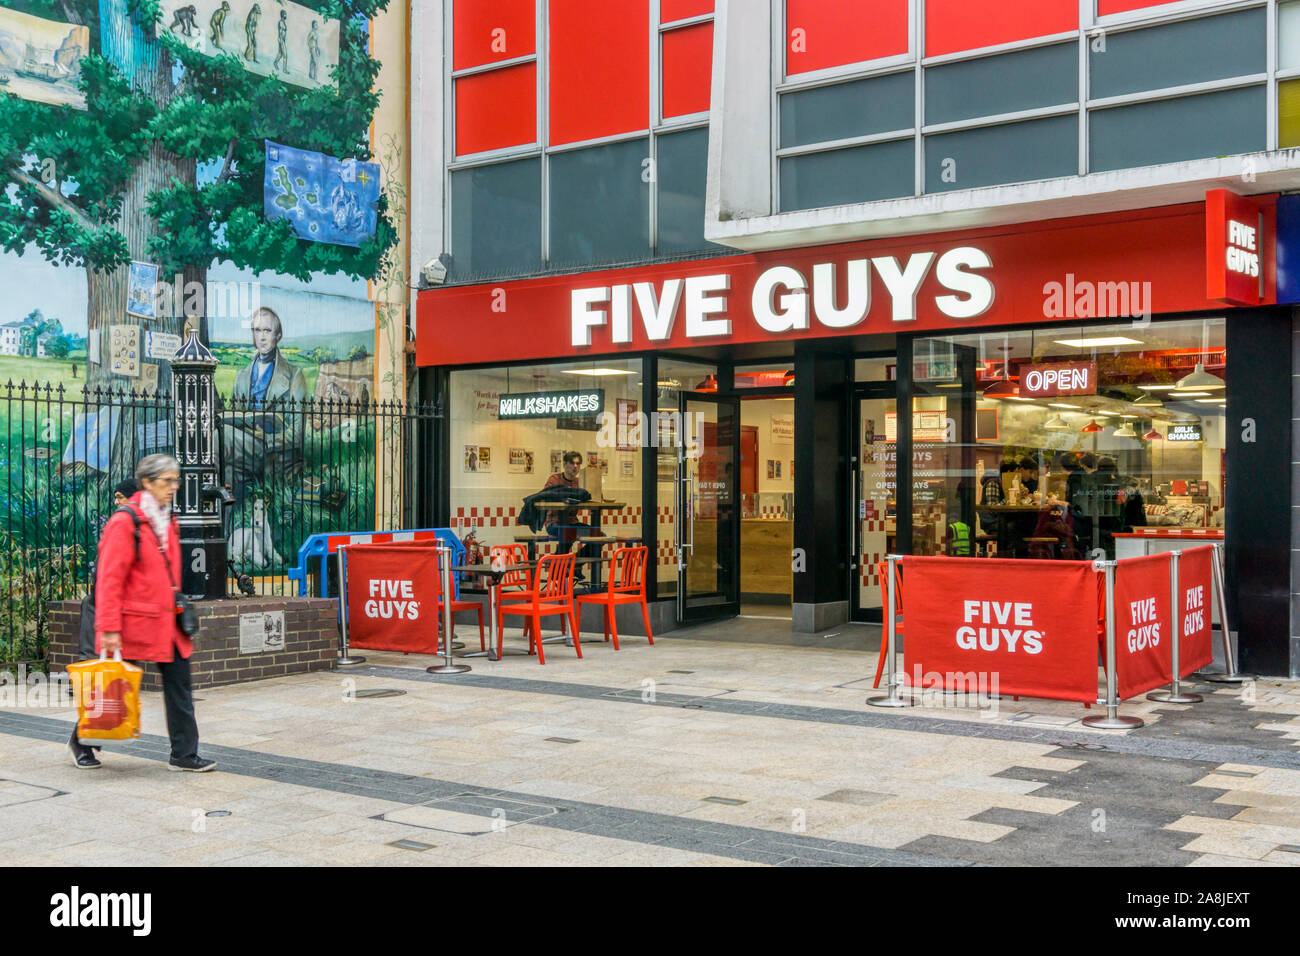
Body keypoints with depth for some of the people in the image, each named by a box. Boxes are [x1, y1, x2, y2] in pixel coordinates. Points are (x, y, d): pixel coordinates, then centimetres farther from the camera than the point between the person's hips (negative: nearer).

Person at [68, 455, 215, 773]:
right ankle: (81, 741, 29)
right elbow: (109, 580, -15)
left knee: (179, 684, 3)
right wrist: (110, 628, -19)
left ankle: (184, 754, 8)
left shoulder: (168, 522, 13)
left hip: (166, 623, 7)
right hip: (134, 621, -7)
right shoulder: (125, 523, -12)